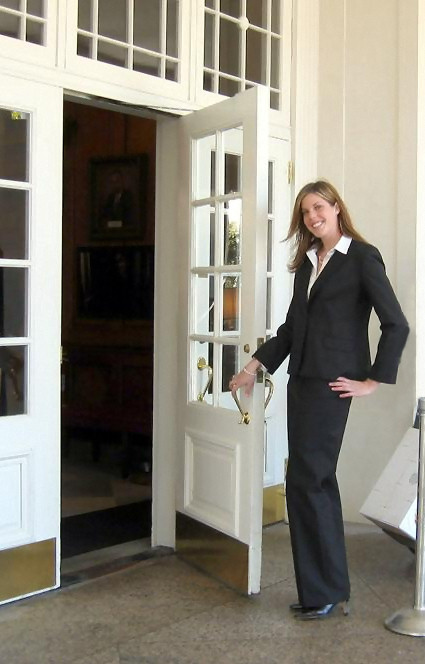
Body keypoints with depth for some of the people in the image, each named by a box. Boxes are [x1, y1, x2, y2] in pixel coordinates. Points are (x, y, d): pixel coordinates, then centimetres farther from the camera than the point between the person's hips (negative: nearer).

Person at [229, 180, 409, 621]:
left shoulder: (362, 257, -4)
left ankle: (324, 593, 8)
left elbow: (396, 324, -8)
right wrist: (256, 366, 14)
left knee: (306, 481, -7)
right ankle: (332, 589, 21)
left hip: (332, 382, -7)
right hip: (302, 379, 7)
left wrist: (373, 381, -9)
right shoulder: (306, 262, 16)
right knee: (317, 480, 10)